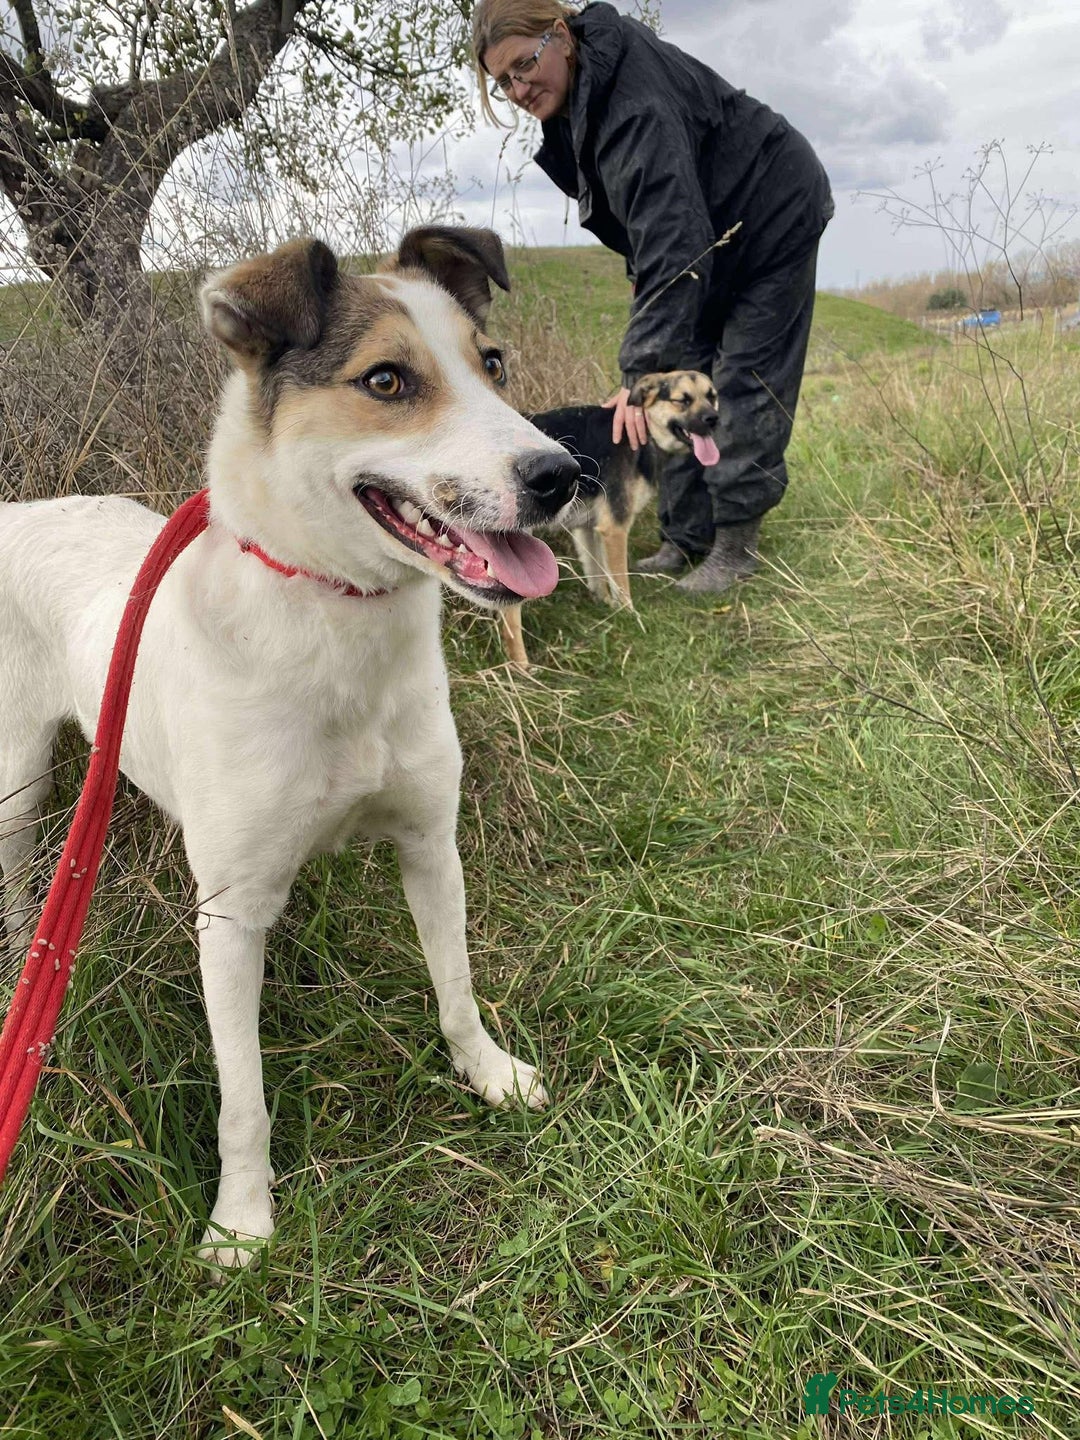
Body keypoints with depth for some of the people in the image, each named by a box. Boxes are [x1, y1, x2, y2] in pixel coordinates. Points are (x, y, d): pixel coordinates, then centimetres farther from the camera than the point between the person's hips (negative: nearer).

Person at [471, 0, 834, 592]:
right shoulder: (573, 98, -4)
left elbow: (673, 240, -41)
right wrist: (640, 272, 4)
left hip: (773, 216, -9)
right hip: (713, 232, 9)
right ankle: (685, 541, 4)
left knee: (746, 383, -12)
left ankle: (735, 546, -6)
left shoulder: (636, 100, -33)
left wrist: (644, 368, -45)